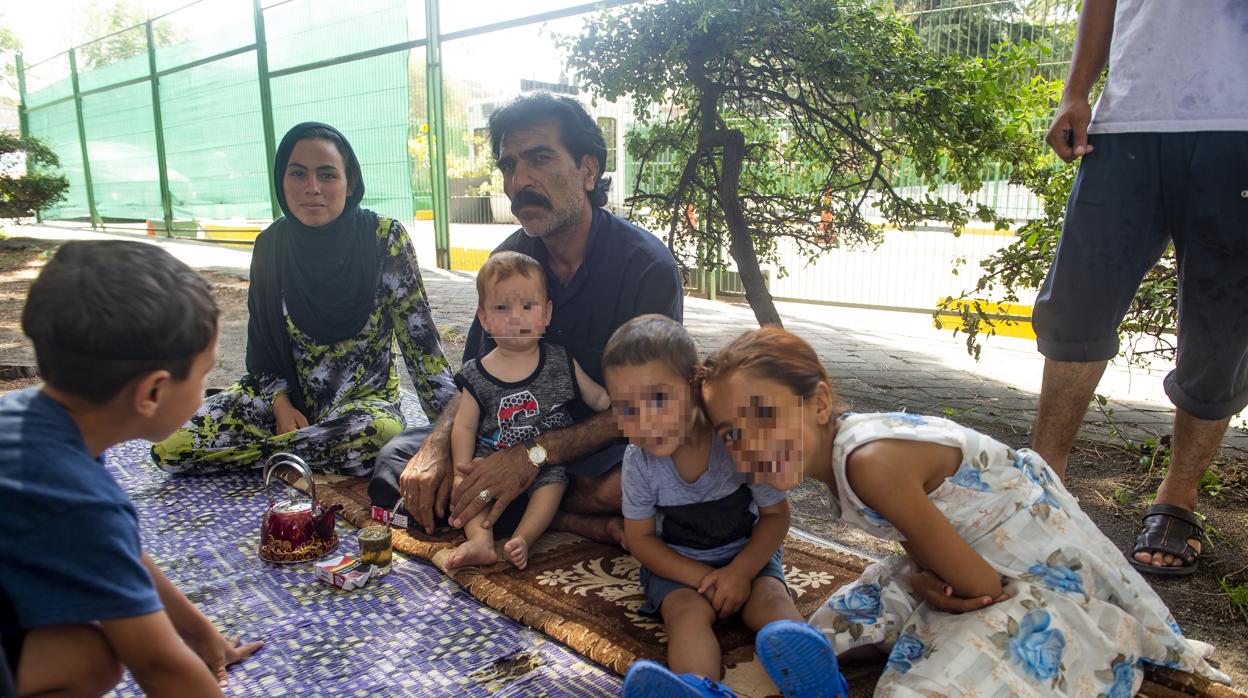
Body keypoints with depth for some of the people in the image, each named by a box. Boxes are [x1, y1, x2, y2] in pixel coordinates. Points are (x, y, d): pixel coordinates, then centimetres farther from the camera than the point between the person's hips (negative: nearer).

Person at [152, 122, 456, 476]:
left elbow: (419, 337, -13)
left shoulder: (385, 238, -13)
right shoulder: (272, 244, -2)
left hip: (364, 396, -2)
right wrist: (281, 404, -9)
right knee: (169, 447, -17)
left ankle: (263, 451, -13)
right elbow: (263, 341, 7)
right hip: (289, 391, 3)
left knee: (380, 434, -39)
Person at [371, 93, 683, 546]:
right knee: (398, 460, -14)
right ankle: (588, 526, -19)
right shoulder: (509, 258, 0)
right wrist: (438, 445, -20)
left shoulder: (648, 265, -16)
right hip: (524, 435, 6)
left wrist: (537, 455, -30)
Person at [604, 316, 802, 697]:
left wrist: (739, 571, -22)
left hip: (747, 552, 1)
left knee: (771, 600, -27)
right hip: (678, 563, -1)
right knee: (687, 610, -28)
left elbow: (775, 515, -11)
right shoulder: (639, 462, -19)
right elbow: (640, 538, -7)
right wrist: (703, 578, -18)